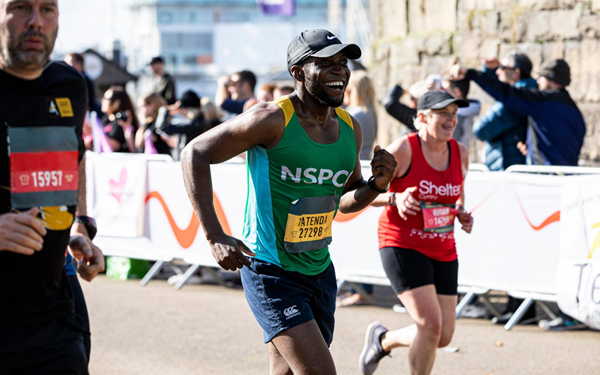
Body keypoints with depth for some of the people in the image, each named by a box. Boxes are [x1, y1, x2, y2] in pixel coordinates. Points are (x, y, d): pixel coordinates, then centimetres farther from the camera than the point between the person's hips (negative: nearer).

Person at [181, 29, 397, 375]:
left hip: (320, 271, 7)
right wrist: (215, 236, -21)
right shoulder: (273, 121, -16)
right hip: (271, 272, -7)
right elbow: (196, 154, -13)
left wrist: (376, 185, -4)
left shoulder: (350, 129, 5)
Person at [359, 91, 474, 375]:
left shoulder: (460, 154, 3)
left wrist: (462, 214, 0)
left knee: (444, 337, 4)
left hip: (443, 251, 6)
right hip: (402, 246, -6)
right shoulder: (403, 149, -13)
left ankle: (383, 339, 32)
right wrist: (394, 198, -26)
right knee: (430, 324, -19)